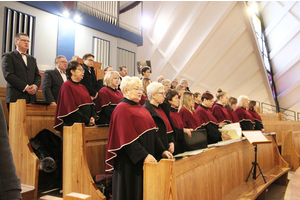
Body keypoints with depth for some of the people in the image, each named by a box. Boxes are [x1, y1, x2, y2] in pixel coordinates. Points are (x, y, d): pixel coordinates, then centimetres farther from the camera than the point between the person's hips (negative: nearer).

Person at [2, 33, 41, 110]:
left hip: (31, 98, 4)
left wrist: (35, 86, -6)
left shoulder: (32, 59, 24)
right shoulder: (8, 56, 7)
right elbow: (8, 75, -7)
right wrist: (25, 87, -15)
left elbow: (38, 76, 17)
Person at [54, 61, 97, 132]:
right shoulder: (67, 86, -5)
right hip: (71, 124, -7)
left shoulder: (82, 87, 18)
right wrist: (87, 120, -14)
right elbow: (71, 108, -14)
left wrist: (93, 117, -6)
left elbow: (91, 103, 12)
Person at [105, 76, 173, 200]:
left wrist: (162, 151, 4)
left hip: (146, 159, 8)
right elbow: (127, 138, -20)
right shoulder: (122, 109, -12)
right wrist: (144, 156, -25)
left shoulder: (141, 109, 14)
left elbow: (152, 132, 13)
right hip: (130, 162, -8)